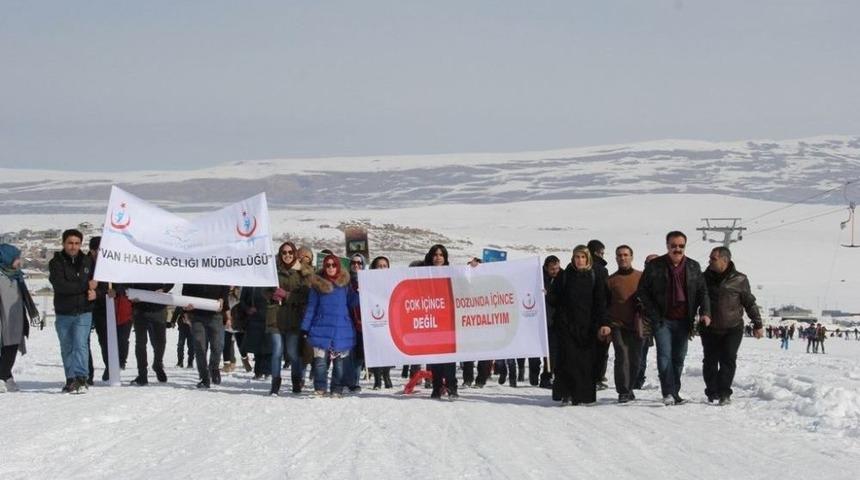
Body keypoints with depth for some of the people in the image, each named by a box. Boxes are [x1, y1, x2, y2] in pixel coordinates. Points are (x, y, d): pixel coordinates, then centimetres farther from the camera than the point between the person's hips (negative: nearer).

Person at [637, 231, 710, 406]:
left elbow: (702, 292, 10)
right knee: (665, 355, -13)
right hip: (662, 320, -3)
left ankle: (675, 392, 18)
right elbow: (642, 291, 2)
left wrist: (705, 312, -7)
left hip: (683, 320, 3)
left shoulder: (693, 267, 7)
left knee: (679, 357, 8)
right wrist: (653, 314, -7)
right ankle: (668, 393, -17)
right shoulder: (654, 266, -2)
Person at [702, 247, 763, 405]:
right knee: (710, 361, 2)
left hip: (733, 328, -3)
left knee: (728, 360, -10)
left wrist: (757, 324, 7)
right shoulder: (705, 278, 4)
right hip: (710, 329, 3)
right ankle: (712, 392, 13)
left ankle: (724, 393, -9)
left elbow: (750, 303, 5)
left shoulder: (739, 280, -2)